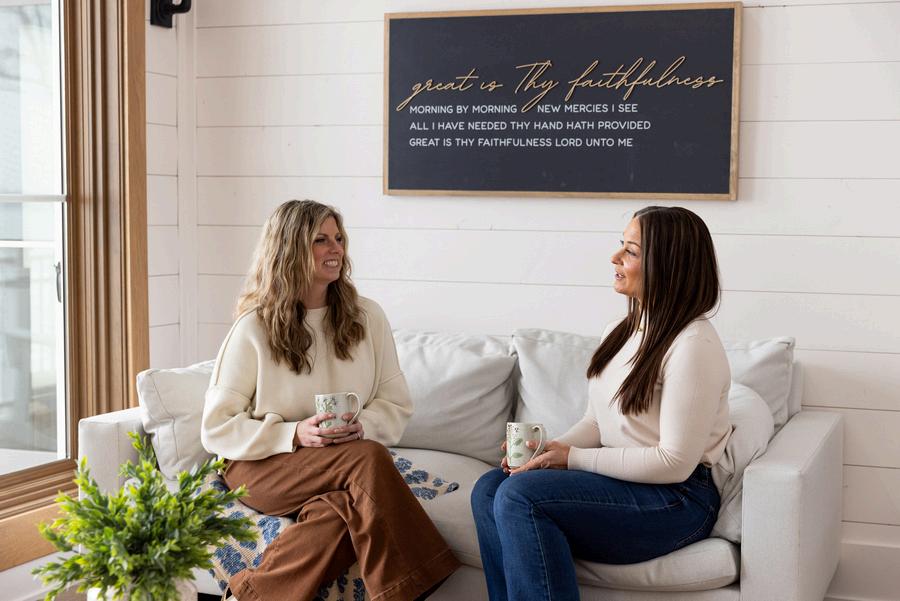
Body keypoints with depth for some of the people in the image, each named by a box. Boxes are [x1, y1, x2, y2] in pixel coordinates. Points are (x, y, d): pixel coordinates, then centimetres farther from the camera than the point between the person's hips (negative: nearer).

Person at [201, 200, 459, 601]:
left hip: (348, 455, 3)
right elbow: (216, 428, -4)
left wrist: (362, 427, -15)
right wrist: (293, 435, -18)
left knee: (348, 508, -35)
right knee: (369, 459, -32)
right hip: (260, 465, -3)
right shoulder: (254, 328, -3)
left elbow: (397, 405, 8)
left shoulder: (366, 317, 7)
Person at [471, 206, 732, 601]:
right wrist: (549, 450, -6)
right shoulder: (619, 333, 11)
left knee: (520, 495, -25)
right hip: (618, 477, 9)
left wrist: (572, 458, -16)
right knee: (488, 489, -10)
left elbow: (674, 463, -19)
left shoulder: (693, 346, -18)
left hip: (676, 499, -9)